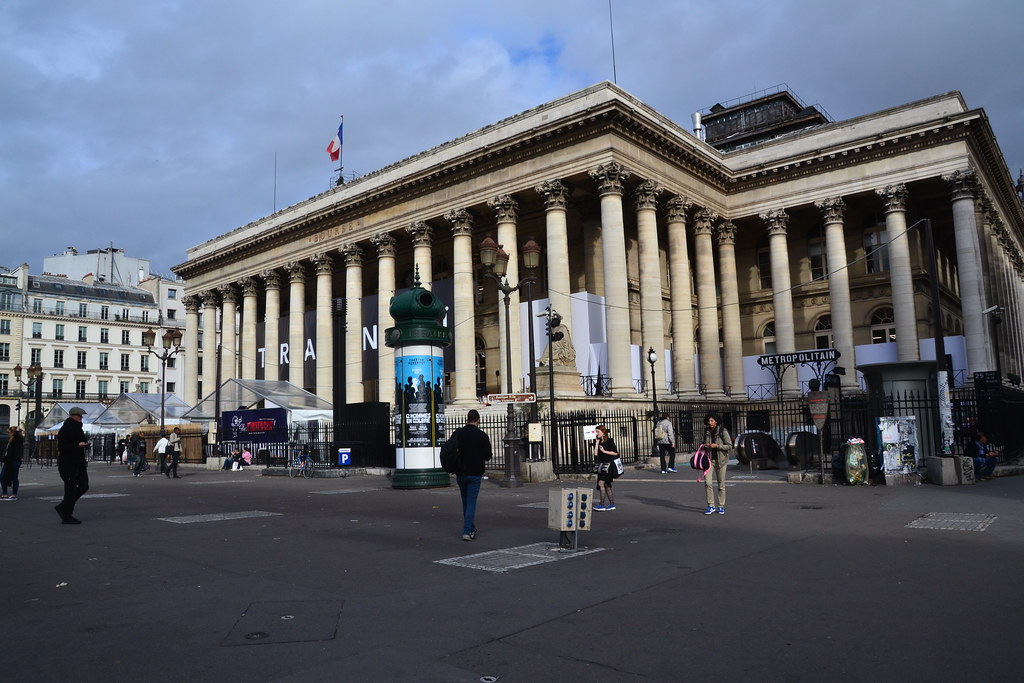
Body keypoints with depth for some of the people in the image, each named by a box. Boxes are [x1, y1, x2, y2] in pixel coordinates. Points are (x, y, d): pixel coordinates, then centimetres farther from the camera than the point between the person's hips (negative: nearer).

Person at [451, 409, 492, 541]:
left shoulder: (457, 433, -1)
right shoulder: (482, 435, -8)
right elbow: (487, 456, -4)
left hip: (460, 474, 3)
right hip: (475, 474, -3)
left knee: (465, 502, 17)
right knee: (471, 502, 0)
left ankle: (471, 528, 28)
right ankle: (467, 531, -7)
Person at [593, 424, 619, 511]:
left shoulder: (609, 441, -7)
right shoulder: (598, 442, 11)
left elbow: (615, 452, -9)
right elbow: (596, 454, 0)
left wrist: (604, 451, -14)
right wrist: (597, 442, -1)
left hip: (608, 464, -8)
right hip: (601, 465, 8)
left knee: (601, 483, -16)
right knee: (606, 485, 10)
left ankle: (602, 504, -15)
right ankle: (612, 504, 18)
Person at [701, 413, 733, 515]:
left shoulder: (723, 431, -9)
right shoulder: (706, 431, 4)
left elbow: (730, 446, -7)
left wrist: (717, 446, -19)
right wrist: (705, 445, -3)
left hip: (720, 460, -3)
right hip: (709, 459, 3)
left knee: (721, 484, 6)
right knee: (707, 483, -10)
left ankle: (721, 506, 19)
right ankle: (711, 506, 1)